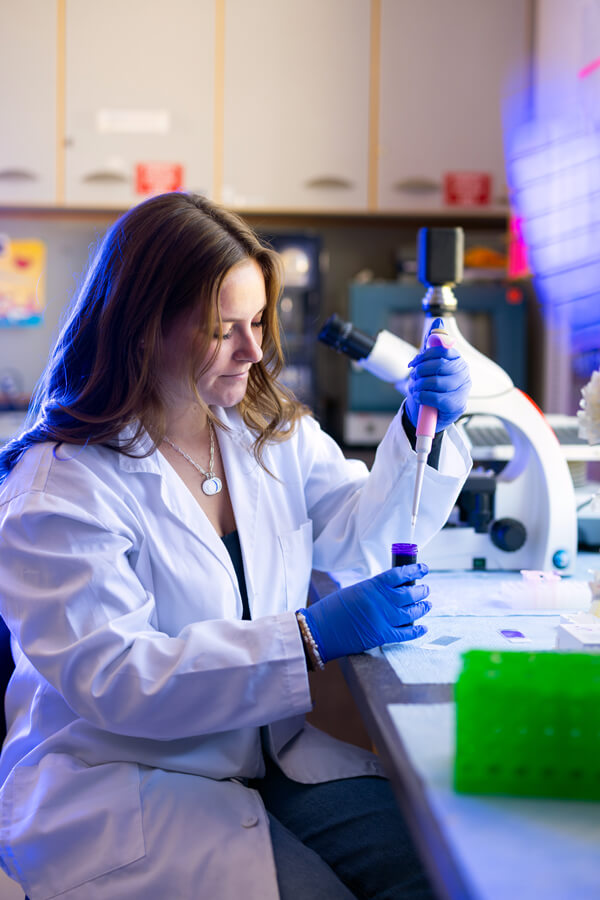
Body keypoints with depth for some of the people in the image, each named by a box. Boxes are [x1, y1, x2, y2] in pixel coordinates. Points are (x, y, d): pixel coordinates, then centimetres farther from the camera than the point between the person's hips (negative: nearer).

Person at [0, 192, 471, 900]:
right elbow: (111, 676, -23)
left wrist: (424, 429, -10)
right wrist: (312, 637, -29)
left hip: (273, 757, 6)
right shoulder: (58, 488, -15)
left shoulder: (272, 429, 7)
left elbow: (363, 540, 7)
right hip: (120, 788, -6)